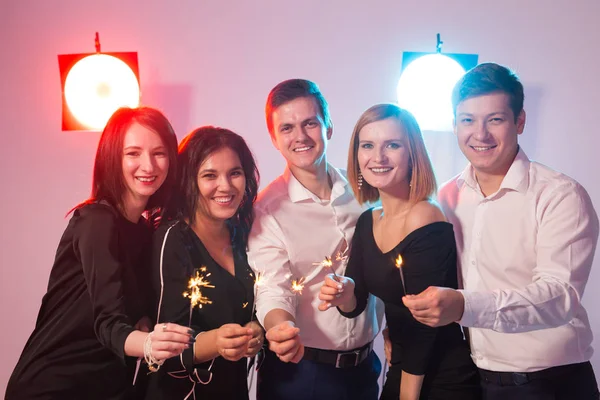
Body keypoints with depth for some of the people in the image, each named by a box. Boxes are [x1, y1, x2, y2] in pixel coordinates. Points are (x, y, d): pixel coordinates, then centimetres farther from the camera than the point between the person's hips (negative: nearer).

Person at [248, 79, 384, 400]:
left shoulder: (361, 193, 0)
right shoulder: (266, 210, -11)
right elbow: (273, 287, -17)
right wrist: (281, 327, -36)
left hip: (363, 367, 4)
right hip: (298, 369, -3)